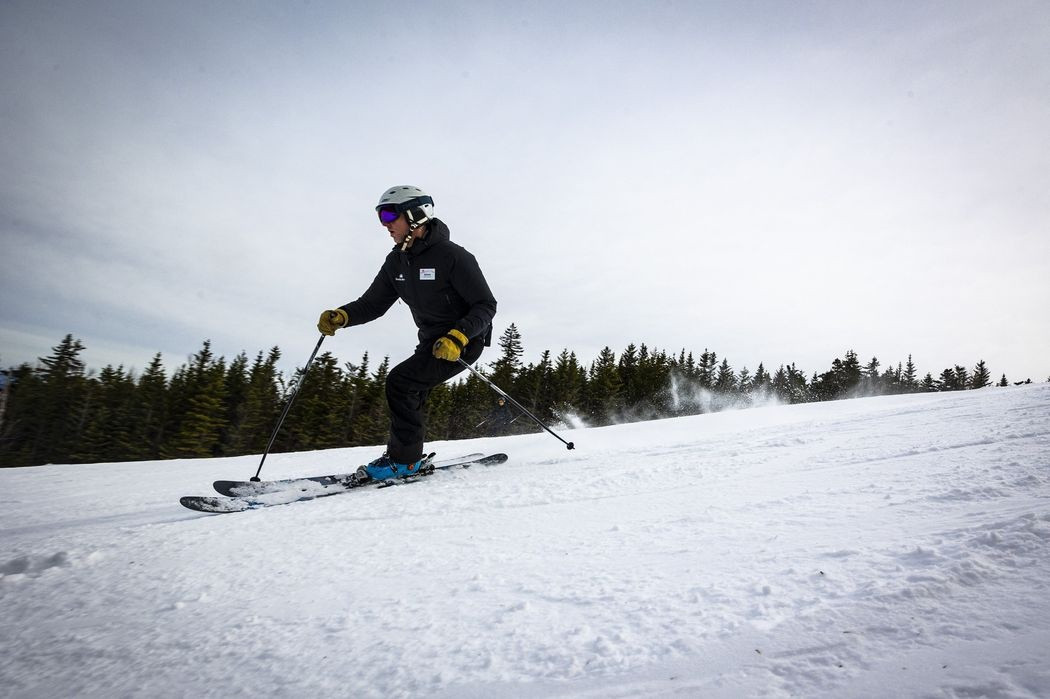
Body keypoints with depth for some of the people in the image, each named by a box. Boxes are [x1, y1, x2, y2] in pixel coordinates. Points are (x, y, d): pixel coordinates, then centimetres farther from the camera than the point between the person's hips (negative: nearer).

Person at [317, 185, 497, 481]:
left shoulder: (452, 256, -20)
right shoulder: (396, 262, 4)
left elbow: (486, 306, -18)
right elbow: (372, 303, 5)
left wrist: (457, 337, -33)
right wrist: (342, 316, -15)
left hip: (464, 341, -8)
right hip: (431, 342, 8)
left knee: (400, 381, -18)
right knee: (407, 392, 9)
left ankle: (404, 458, -7)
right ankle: (406, 457, 23)